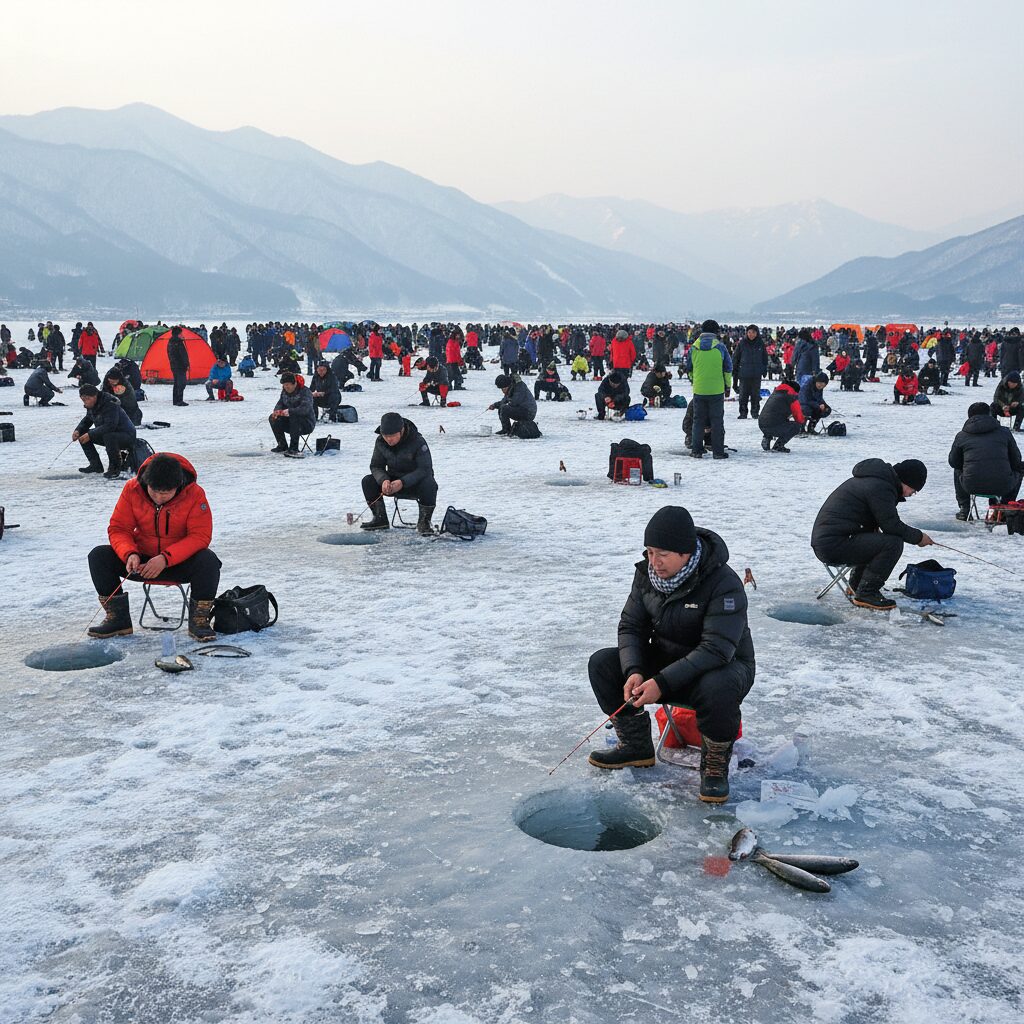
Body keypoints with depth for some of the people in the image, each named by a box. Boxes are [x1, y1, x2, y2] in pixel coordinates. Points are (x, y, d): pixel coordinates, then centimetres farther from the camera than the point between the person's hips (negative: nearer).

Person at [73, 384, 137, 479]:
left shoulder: (110, 405, -26)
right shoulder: (91, 406, 2)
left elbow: (110, 426, -35)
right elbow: (87, 420, 15)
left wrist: (90, 435, -33)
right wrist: (77, 431, -6)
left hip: (127, 436, -9)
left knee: (108, 436, -40)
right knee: (82, 434, 2)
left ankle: (115, 468, -21)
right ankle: (96, 465, 8)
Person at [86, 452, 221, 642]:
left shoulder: (194, 494, -18)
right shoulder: (132, 489, -11)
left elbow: (200, 536, -20)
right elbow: (118, 529, -6)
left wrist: (166, 558, -32)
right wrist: (130, 554, -28)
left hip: (180, 562, -3)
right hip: (142, 561, 3)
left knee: (209, 561, -34)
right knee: (98, 556, -18)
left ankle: (199, 621, -15)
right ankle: (117, 618, -5)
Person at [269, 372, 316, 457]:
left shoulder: (305, 391, -18)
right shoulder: (285, 391, 5)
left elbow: (306, 409, -32)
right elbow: (280, 403, 7)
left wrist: (290, 411, -44)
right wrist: (277, 411, -18)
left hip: (307, 424, -7)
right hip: (291, 422, 7)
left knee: (294, 417, -37)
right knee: (273, 418, -11)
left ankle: (294, 449, -34)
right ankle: (282, 446, 0)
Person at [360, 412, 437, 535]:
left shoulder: (417, 441, -24)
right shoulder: (380, 442, -9)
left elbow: (425, 469, -27)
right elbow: (376, 466, -5)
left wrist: (403, 482, -40)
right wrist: (384, 480, -29)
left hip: (416, 482, -4)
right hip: (394, 481, 5)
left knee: (429, 484, -37)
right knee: (367, 481, -16)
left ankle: (424, 522, -18)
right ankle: (380, 519, -3)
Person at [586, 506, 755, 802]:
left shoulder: (724, 584, -26)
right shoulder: (647, 573, -6)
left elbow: (716, 650, -32)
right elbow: (631, 626, -2)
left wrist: (662, 682, -38)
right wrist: (634, 671, -22)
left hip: (724, 667, -6)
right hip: (666, 662, 6)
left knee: (717, 687, -42)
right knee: (602, 663, -11)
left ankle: (715, 764, -14)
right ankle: (636, 746, 5)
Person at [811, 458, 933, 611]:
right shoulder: (880, 487, -14)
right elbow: (892, 525, -15)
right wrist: (918, 537, 0)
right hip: (834, 545, -11)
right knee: (893, 543, -16)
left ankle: (857, 585, 27)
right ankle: (866, 594, -8)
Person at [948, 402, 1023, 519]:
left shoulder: (961, 436, 5)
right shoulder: (1004, 432, 5)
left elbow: (953, 462, 15)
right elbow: (1016, 460, 12)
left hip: (972, 487, 1)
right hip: (1002, 486, -1)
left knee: (957, 470, 34)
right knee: (1019, 468, 31)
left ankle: (964, 509, 26)